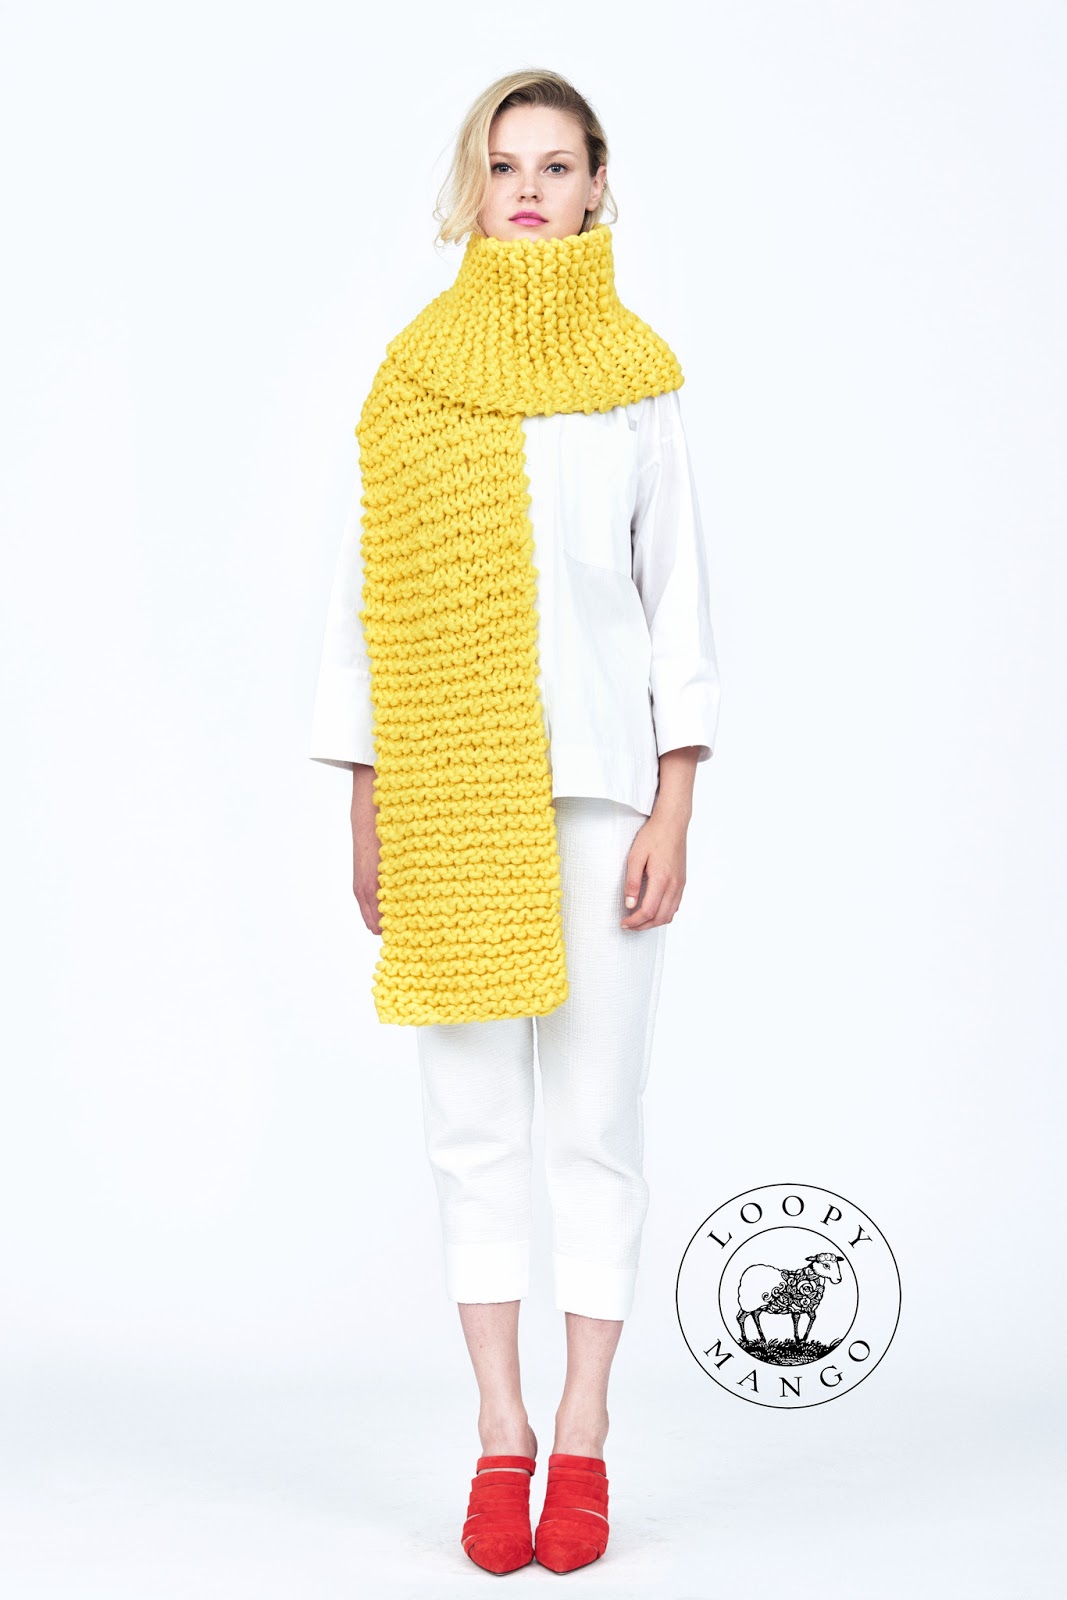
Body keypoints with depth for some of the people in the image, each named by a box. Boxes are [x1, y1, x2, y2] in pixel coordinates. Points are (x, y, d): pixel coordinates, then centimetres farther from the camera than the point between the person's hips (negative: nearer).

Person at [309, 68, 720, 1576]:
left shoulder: (639, 374, 7)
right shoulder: (412, 375, 8)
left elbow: (679, 595, 5)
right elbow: (367, 600, 8)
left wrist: (675, 809, -3)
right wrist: (368, 810, 3)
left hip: (600, 781, -1)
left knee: (595, 1114, 1)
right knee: (473, 1116, 3)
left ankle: (585, 1438, 10)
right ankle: (502, 1433, 12)